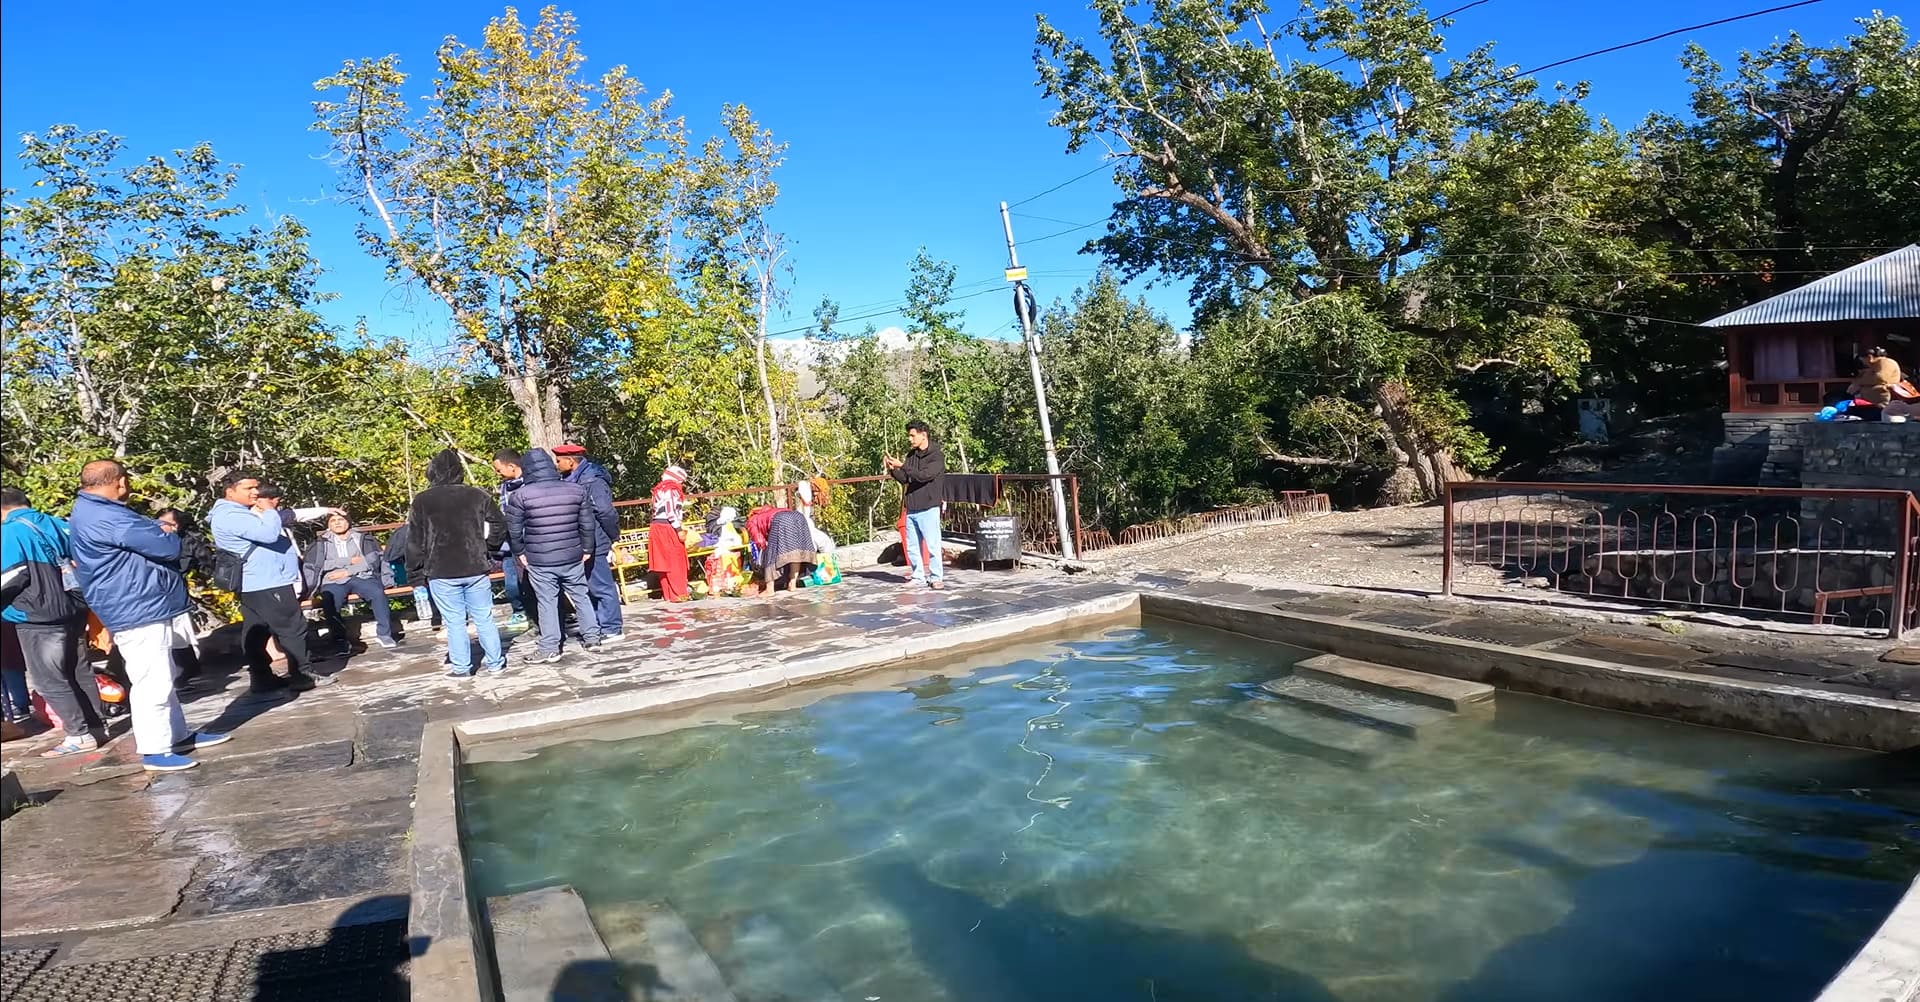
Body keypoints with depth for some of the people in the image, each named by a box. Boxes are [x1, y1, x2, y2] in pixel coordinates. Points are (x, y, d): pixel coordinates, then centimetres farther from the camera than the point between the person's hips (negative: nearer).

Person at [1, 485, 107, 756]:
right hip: (73, 611, 7)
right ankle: (98, 726, 19)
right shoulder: (54, 524, 10)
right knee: (80, 673, 14)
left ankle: (80, 735, -1)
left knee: (49, 681, 0)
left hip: (38, 619, -7)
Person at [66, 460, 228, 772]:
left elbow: (148, 533, 18)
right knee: (152, 682, -6)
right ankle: (155, 751, 0)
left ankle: (179, 735, 27)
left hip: (146, 606, 11)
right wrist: (169, 535, 1)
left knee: (162, 678, 18)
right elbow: (168, 546, -20)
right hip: (138, 612, -11)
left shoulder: (91, 512, 13)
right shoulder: (105, 518, -22)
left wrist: (160, 532, -1)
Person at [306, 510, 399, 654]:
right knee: (329, 603, -33)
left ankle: (384, 634, -22)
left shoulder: (361, 538, 14)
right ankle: (340, 640, -20)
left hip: (361, 576, 0)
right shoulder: (322, 542, 15)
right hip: (334, 581, 0)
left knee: (378, 593, -32)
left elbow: (372, 560, 0)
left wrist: (347, 571, -9)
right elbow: (321, 564, 0)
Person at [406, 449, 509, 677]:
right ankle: (495, 663, 16)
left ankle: (461, 667, 12)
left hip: (442, 573, -1)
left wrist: (414, 571, 7)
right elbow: (499, 527, 3)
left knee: (455, 622, 7)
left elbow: (414, 540, -2)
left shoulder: (422, 501, -4)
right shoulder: (478, 496, -1)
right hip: (476, 569, 1)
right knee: (484, 619, 10)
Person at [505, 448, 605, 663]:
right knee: (581, 596, 16)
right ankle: (592, 638, 21)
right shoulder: (576, 490, 0)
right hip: (572, 557, 3)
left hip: (539, 560, -2)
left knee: (546, 602, 6)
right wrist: (587, 549, 12)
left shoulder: (521, 495, -7)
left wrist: (519, 552, 10)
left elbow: (514, 530, -3)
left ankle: (550, 649, 10)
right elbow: (588, 525, 3)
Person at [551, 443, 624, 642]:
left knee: (602, 587, -1)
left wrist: (613, 536, -13)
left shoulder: (592, 482, -19)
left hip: (594, 545, -9)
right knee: (590, 588, 16)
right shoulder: (576, 480, 10)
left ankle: (611, 630, 7)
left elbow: (606, 512, -24)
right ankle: (596, 627, 26)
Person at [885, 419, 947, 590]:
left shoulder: (936, 457, -7)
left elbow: (924, 475, -20)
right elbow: (905, 479, 13)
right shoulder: (911, 455, 12)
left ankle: (936, 577, 1)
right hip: (911, 508, 7)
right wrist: (892, 470, -4)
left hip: (928, 508, -7)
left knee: (932, 544, -6)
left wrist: (902, 465, -19)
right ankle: (918, 575, 20)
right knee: (912, 545, 10)